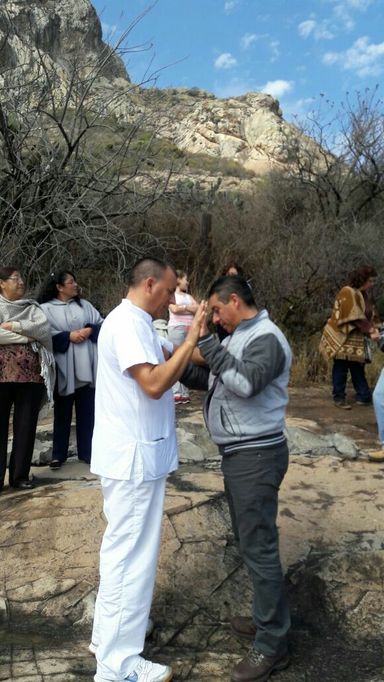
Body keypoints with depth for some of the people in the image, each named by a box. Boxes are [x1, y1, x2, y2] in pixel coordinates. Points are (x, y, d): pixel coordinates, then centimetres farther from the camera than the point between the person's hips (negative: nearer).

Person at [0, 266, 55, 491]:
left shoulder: (32, 307, 14)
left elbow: (44, 330, -4)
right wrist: (29, 336, -8)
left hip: (31, 374, 3)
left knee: (26, 426, 7)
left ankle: (20, 475, 18)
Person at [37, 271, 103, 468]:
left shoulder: (84, 304, 12)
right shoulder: (46, 308, 0)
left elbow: (101, 324, 7)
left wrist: (89, 330, -12)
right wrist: (69, 336, -17)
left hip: (86, 365, 3)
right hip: (63, 366, -3)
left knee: (87, 410, 7)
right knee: (62, 411, 7)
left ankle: (86, 451, 18)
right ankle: (58, 454, 17)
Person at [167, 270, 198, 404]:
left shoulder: (188, 296, 23)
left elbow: (198, 309, 10)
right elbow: (174, 309, -11)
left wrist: (183, 308, -2)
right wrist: (189, 308, 4)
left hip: (190, 329, 6)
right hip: (176, 328, -6)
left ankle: (185, 393, 1)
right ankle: (176, 393, -9)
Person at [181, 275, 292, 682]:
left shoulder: (266, 338, -16)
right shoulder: (239, 337, 14)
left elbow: (245, 383, -31)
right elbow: (217, 380, 19)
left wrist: (205, 342, -26)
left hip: (256, 455, -10)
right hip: (237, 453, 10)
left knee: (259, 546, -4)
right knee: (248, 540, 18)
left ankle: (272, 646, 9)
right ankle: (266, 619, 33)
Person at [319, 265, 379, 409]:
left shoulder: (366, 294, 10)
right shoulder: (348, 292, -17)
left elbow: (369, 315, 9)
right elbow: (355, 317, -23)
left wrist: (372, 328, -9)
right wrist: (369, 331, -23)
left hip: (357, 339, 8)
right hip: (342, 337, -8)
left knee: (358, 367, 11)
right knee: (341, 368, 0)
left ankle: (364, 396, 16)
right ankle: (339, 398, 8)